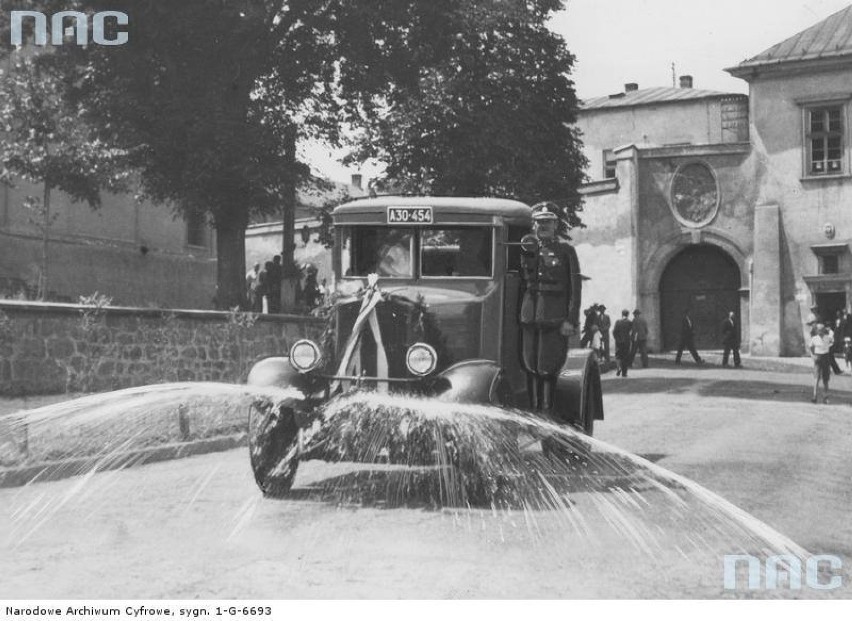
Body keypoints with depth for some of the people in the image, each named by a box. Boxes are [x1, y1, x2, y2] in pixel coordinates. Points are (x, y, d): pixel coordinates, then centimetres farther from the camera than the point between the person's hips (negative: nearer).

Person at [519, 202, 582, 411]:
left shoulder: (565, 250, 2)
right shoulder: (526, 247, 13)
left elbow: (575, 287, -3)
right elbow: (520, 284, 15)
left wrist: (571, 320, -10)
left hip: (555, 316, -4)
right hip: (529, 314, 4)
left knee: (548, 368, -5)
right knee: (530, 366, 5)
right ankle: (533, 411, 12)